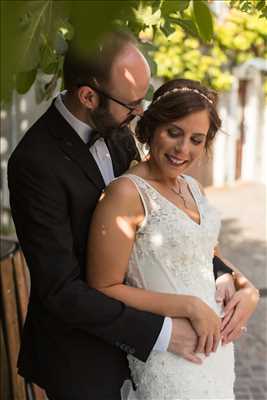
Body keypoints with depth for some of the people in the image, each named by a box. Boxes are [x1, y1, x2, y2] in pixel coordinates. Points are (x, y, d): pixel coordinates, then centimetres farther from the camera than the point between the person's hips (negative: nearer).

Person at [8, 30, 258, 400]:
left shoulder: (118, 133, -3)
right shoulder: (36, 162, -27)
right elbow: (61, 289, -27)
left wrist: (224, 276, -9)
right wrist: (161, 333, -23)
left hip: (120, 325, 7)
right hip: (78, 354, -6)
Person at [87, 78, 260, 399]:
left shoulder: (191, 187, 5)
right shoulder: (127, 193, -18)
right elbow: (104, 289, -19)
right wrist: (190, 306, -20)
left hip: (215, 346, 8)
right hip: (166, 358, -7)